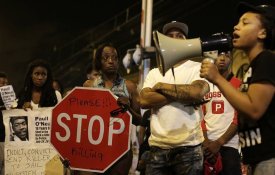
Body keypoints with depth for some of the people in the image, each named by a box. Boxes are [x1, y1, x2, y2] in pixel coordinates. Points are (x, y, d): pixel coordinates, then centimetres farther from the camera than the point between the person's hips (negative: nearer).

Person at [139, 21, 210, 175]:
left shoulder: (199, 68, 3)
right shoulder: (154, 72, 14)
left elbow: (197, 92, -17)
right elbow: (144, 101, -4)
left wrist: (161, 86, -5)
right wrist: (183, 94, -10)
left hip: (189, 146, -3)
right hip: (158, 146, 3)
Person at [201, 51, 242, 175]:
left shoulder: (237, 85, 3)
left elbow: (238, 118, -4)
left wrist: (219, 142, -12)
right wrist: (205, 141, -4)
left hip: (229, 144, -3)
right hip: (206, 145, 3)